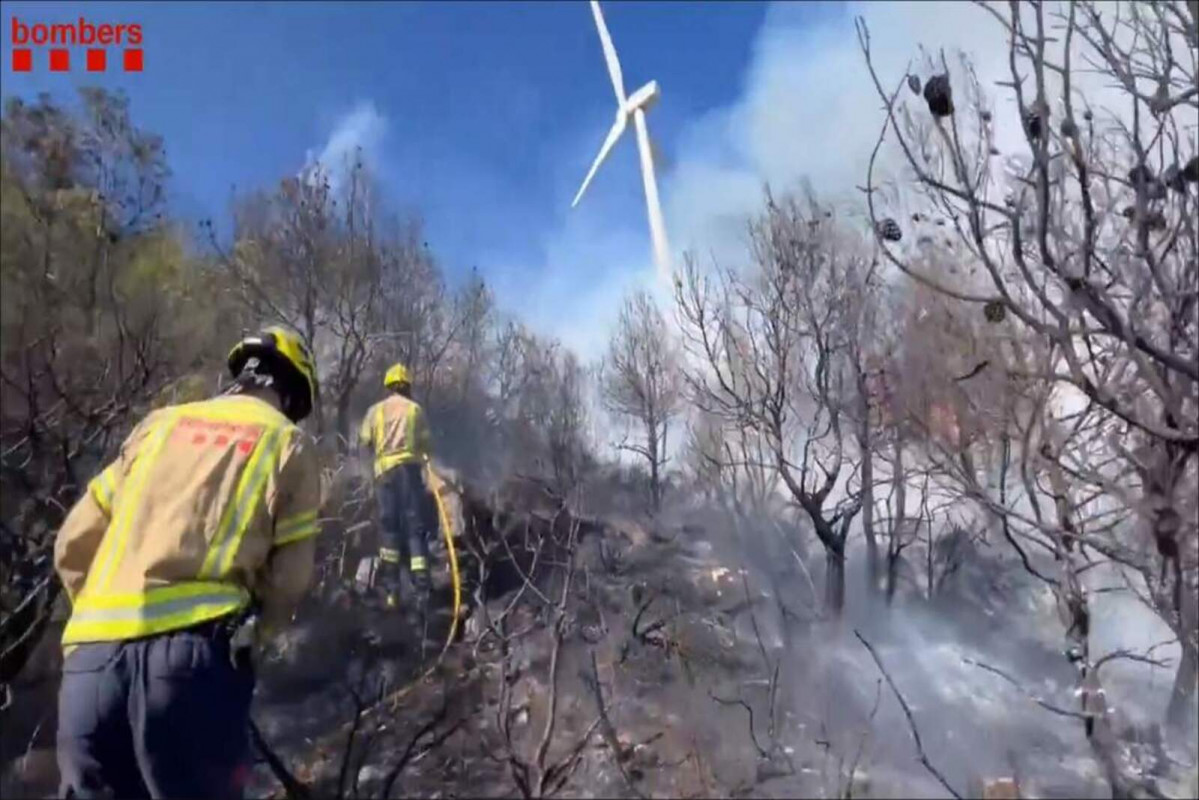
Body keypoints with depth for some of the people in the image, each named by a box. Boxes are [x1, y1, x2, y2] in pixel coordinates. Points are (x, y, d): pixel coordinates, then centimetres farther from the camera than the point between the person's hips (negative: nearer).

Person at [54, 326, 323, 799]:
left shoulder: (159, 423, 20)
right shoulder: (288, 444, 9)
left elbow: (73, 547, 19)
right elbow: (289, 579, 3)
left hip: (90, 655, 4)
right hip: (190, 654, -4)